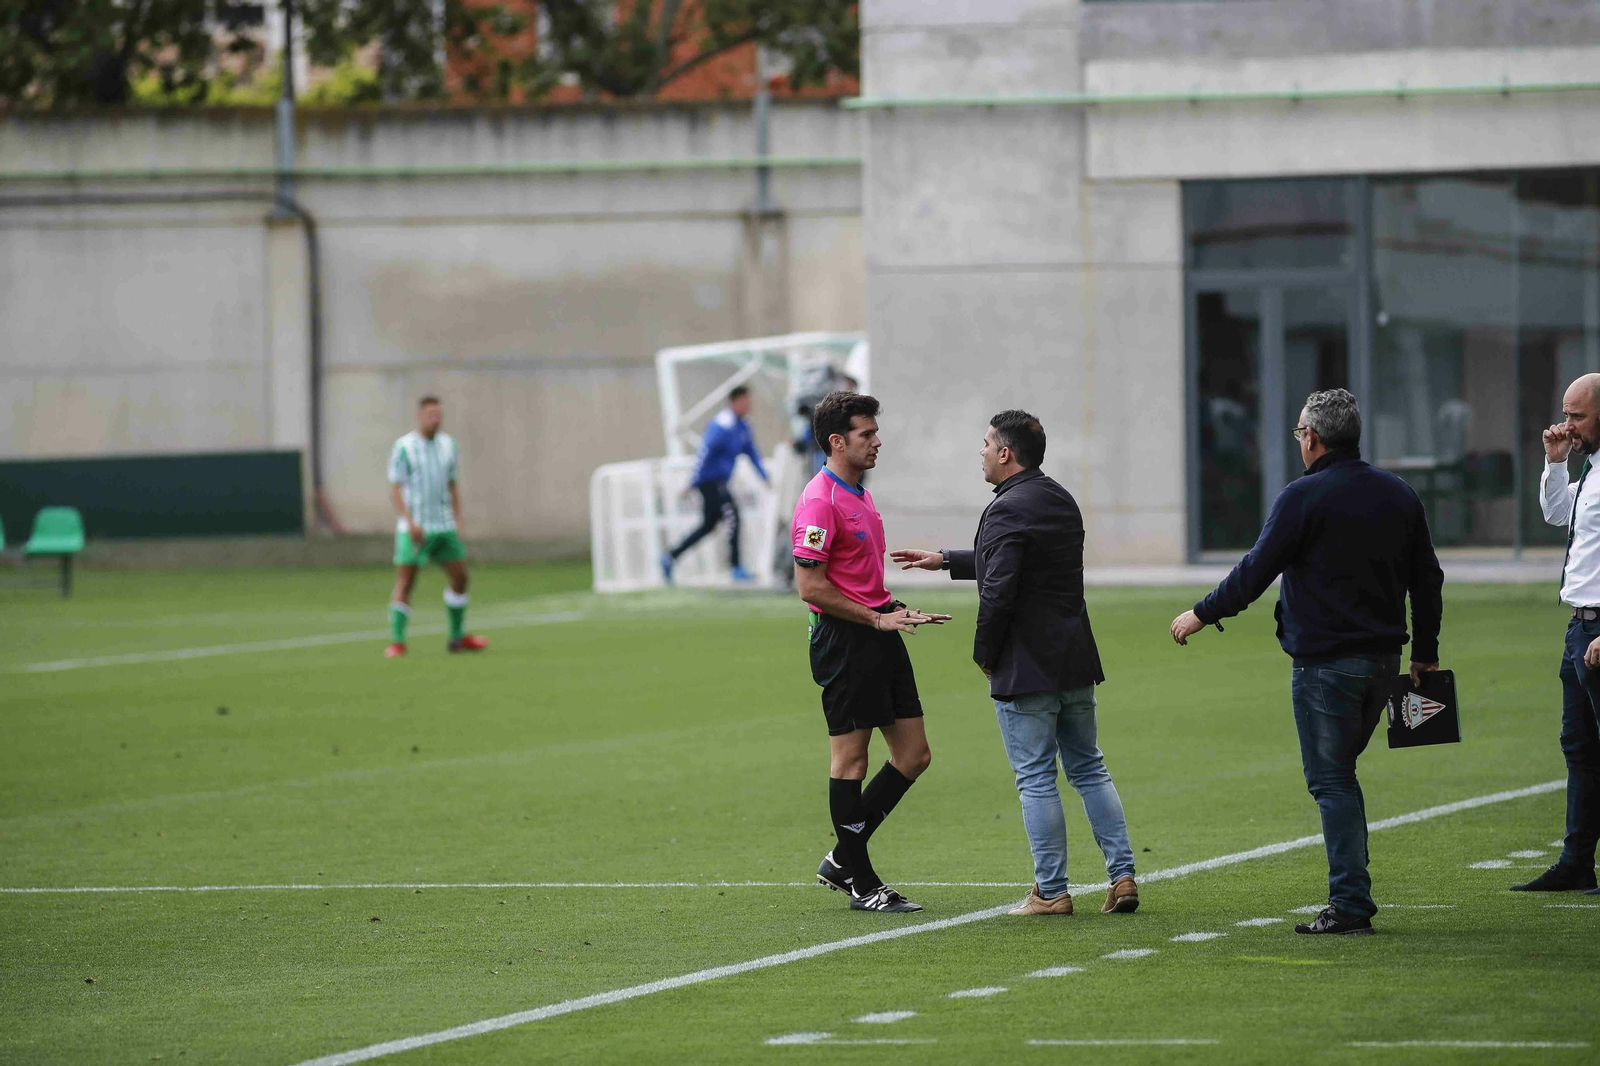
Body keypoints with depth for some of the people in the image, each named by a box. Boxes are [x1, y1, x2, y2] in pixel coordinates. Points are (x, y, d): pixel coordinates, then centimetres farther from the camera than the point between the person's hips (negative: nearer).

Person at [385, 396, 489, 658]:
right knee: (404, 584, -8)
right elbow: (395, 489, -9)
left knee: (459, 578, 6)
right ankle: (397, 641, -5)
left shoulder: (447, 444, 10)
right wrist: (410, 522, -19)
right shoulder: (403, 447, -6)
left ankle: (458, 637, 19)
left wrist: (458, 521, 9)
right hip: (415, 528, -5)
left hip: (444, 526, 5)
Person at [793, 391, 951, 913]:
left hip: (878, 632, 10)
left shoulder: (859, 495, 17)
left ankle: (843, 858, 17)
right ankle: (861, 883, 4)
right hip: (843, 639, -10)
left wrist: (898, 611, 14)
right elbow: (810, 584, -19)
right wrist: (876, 618, -16)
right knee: (850, 756, -2)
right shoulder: (820, 501, -14)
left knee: (914, 754, 8)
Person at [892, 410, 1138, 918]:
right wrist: (944, 561, 33)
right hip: (1075, 664, 8)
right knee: (1088, 769, 14)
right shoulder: (1062, 501, 14)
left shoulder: (1007, 510, -16)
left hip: (1025, 668, -8)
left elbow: (998, 592, -23)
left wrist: (984, 654, -8)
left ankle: (1051, 891, 1)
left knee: (1036, 780, -1)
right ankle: (1122, 876, 9)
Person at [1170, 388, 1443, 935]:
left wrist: (1201, 615, 4)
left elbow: (1254, 573, -10)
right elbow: (1427, 579, 14)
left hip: (1324, 660, -7)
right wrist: (1425, 654, 21)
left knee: (1331, 780, -3)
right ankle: (1351, 891, 17)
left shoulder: (1303, 498, -11)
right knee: (1339, 772, 19)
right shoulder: (1397, 494, 9)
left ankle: (1350, 903, -7)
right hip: (1383, 659, 7)